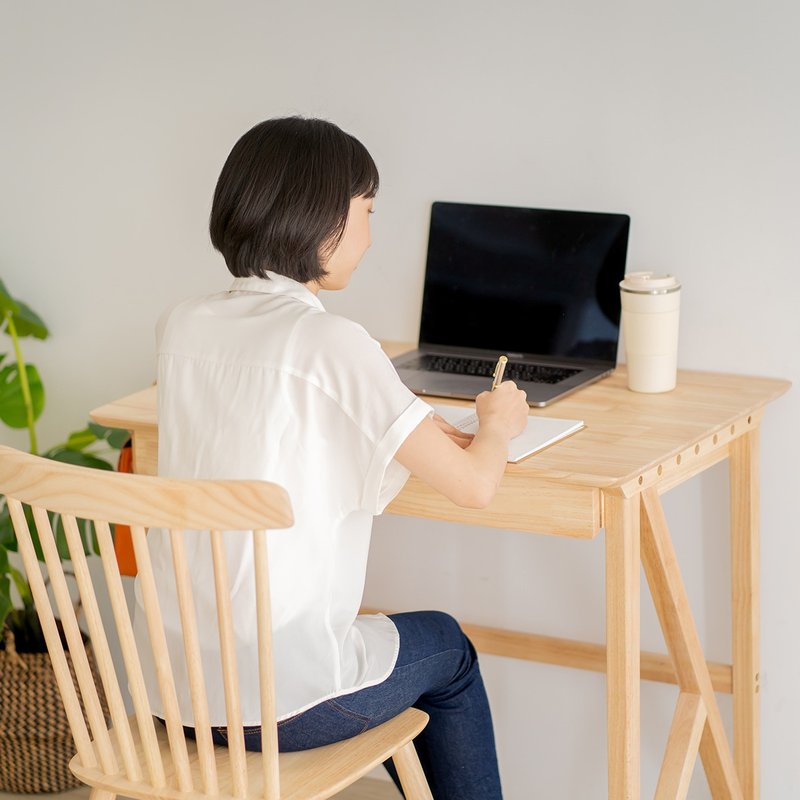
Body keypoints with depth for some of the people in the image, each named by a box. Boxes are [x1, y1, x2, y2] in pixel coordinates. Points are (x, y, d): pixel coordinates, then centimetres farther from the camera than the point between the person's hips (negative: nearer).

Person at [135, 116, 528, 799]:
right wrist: (497, 425, 9)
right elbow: (474, 485, -13)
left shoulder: (182, 326, 3)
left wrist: (412, 422, 16)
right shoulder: (332, 344, -17)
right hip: (279, 704, -6)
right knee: (445, 648, 26)